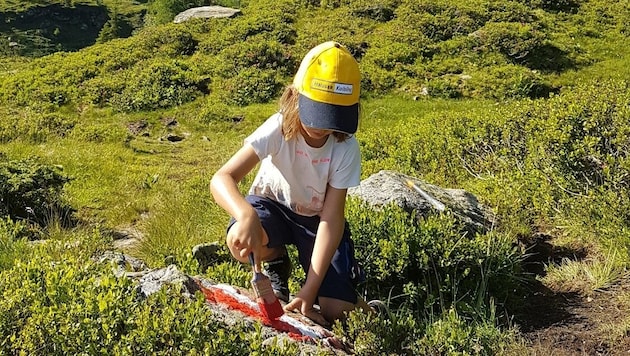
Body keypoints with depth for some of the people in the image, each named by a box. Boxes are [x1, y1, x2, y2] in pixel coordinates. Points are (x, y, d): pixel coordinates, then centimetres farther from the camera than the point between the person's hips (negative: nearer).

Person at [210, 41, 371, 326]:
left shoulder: (346, 147, -25)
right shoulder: (278, 130, -30)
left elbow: (332, 217, -26)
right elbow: (222, 179, -40)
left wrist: (310, 289, -33)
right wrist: (247, 215, -63)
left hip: (317, 218, 0)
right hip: (273, 206, 0)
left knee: (337, 310, -18)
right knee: (240, 240, -36)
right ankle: (276, 266, 0)